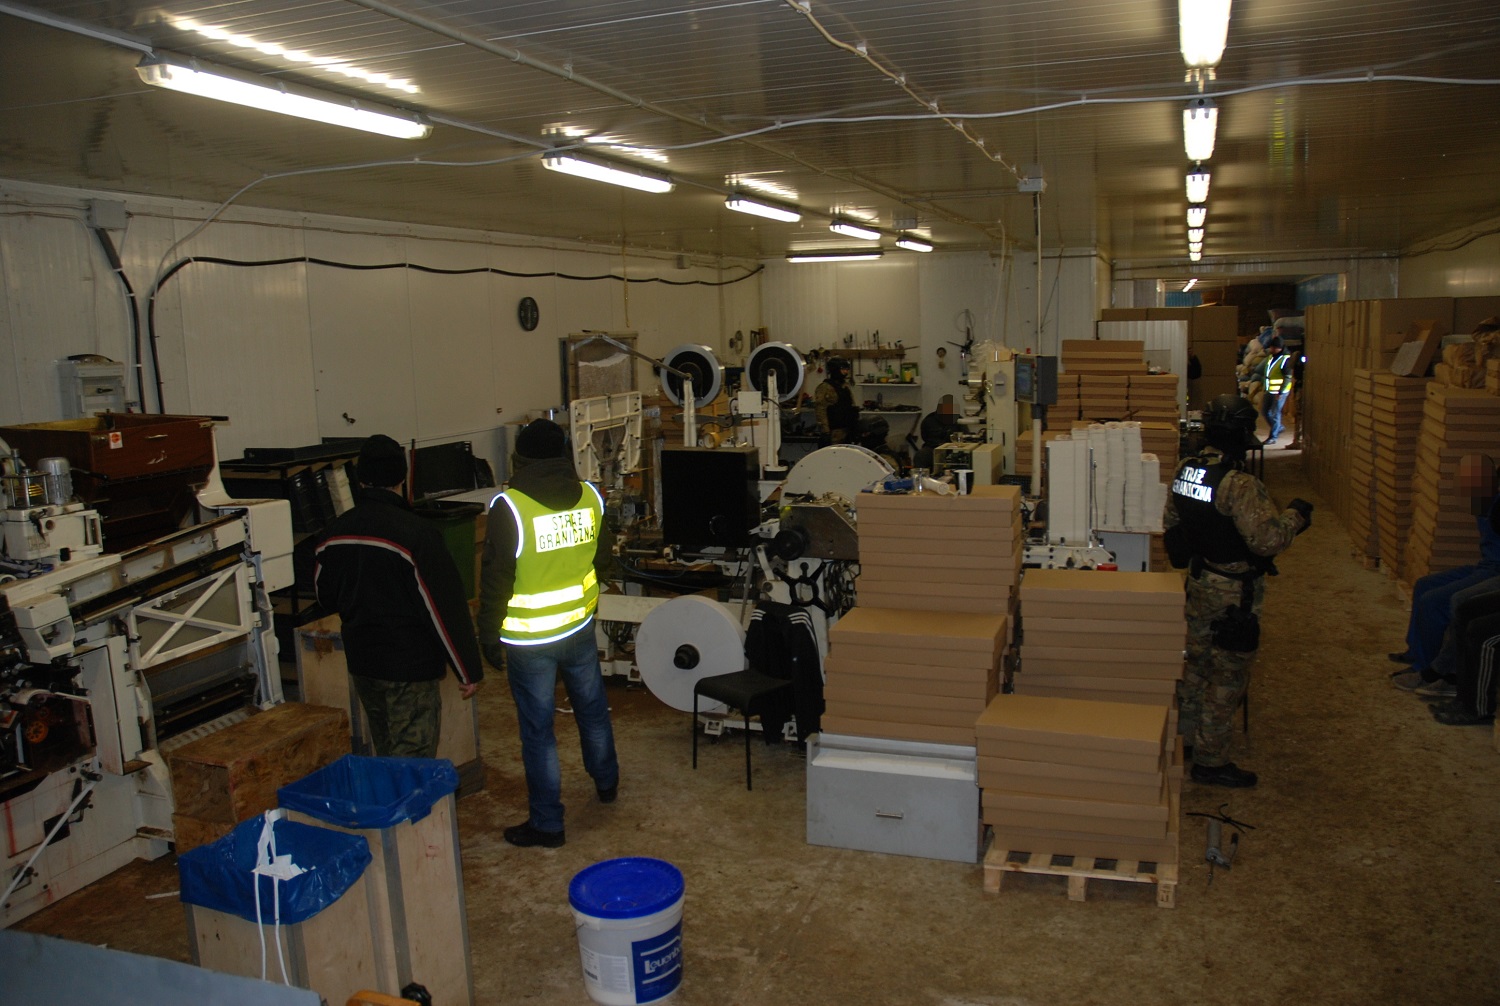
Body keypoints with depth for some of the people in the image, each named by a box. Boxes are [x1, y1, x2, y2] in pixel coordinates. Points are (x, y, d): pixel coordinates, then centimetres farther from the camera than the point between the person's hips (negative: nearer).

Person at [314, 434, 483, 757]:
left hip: (361, 664, 7)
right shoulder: (416, 533, -21)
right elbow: (446, 609, -19)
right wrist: (469, 670, -10)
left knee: (386, 758, 21)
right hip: (411, 670, -6)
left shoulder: (334, 533, 0)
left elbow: (325, 596, 16)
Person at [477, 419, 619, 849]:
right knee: (593, 708, 24)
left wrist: (489, 638, -5)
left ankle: (547, 823, 18)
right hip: (580, 628, 5)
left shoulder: (509, 507, -20)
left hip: (528, 639, -5)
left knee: (538, 730, 7)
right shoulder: (590, 497, -4)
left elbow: (496, 580, -16)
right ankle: (606, 782, 45)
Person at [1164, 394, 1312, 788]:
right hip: (1233, 592, -8)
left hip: (1199, 582, 8)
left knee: (1198, 660, 22)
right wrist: (1295, 516, -13)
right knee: (1228, 674, 3)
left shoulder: (1184, 471, 1)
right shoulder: (1239, 485, -26)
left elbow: (1171, 522, 12)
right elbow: (1269, 539, -30)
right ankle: (1210, 760, 12)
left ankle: (1186, 734, 37)